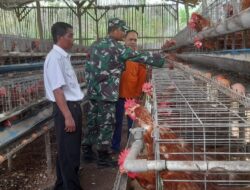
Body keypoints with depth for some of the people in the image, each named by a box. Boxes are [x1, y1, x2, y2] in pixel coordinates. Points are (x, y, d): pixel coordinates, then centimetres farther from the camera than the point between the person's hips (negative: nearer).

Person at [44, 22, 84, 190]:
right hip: (66, 108, -10)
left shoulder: (64, 56, 13)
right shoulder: (55, 58, -17)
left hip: (74, 106, 10)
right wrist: (67, 116, -23)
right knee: (68, 151, 1)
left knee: (72, 149, 20)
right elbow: (57, 90, -22)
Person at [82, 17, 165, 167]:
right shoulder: (116, 47, -10)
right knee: (106, 123, 0)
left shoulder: (95, 45, 13)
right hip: (107, 93, -8)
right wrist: (160, 60, 0)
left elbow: (88, 67, 16)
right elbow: (139, 56, -9)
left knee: (92, 121, 14)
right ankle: (103, 156, 8)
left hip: (93, 91, 8)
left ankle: (87, 152, 24)